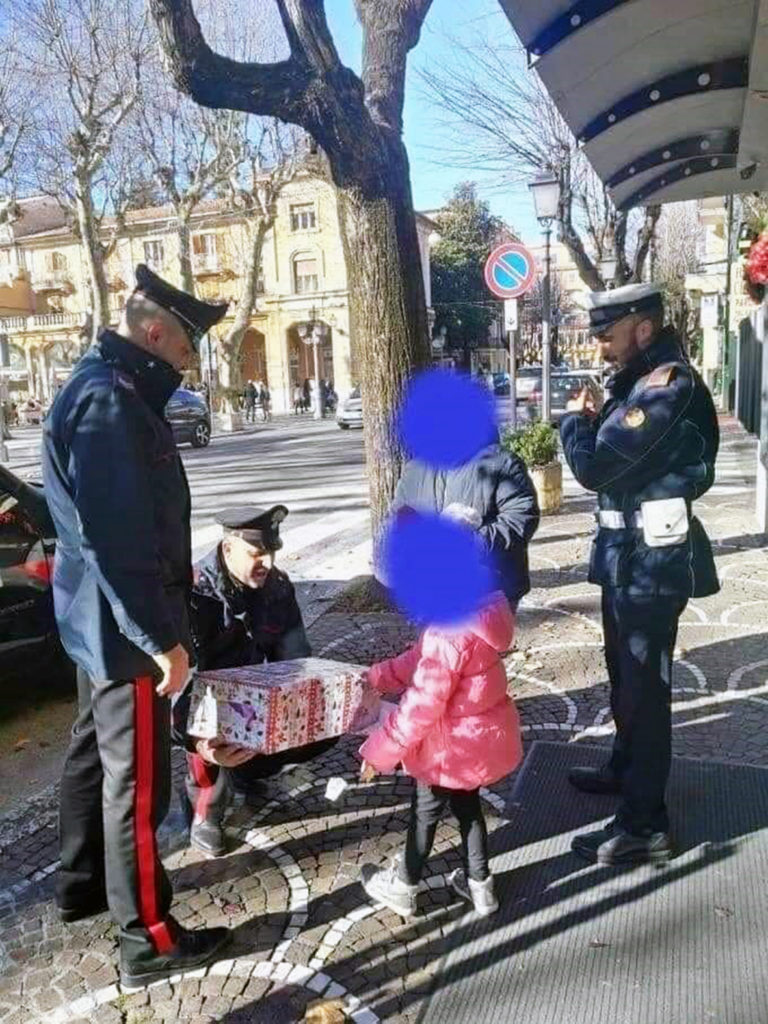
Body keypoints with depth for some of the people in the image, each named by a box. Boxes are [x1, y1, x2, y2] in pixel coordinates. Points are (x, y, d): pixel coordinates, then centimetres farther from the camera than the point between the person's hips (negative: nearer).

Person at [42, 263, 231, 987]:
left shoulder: (107, 388, 11)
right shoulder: (109, 400, -22)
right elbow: (116, 536, -27)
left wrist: (166, 599, 22)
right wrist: (162, 638, -24)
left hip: (99, 619, 11)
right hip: (123, 625, -11)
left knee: (95, 751, 23)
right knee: (136, 779, 1)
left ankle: (81, 883, 42)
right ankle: (147, 940, 17)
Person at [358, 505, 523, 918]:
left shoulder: (451, 631, -33)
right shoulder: (482, 604, -3)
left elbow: (422, 705, -28)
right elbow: (421, 659, 8)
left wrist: (379, 750, -18)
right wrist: (378, 677, 7)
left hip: (455, 743, -8)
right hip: (482, 732, 8)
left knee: (426, 809, 14)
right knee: (467, 804, 25)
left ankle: (403, 887, 36)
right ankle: (479, 885, 41)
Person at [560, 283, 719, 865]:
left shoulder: (669, 387, -20)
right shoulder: (641, 383, 13)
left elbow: (594, 466, -24)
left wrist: (575, 419, -5)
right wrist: (596, 419, -3)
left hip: (652, 559, -10)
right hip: (630, 553, 10)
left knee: (645, 684, -2)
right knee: (625, 671, 23)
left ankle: (644, 824, 11)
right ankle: (626, 769, 43)